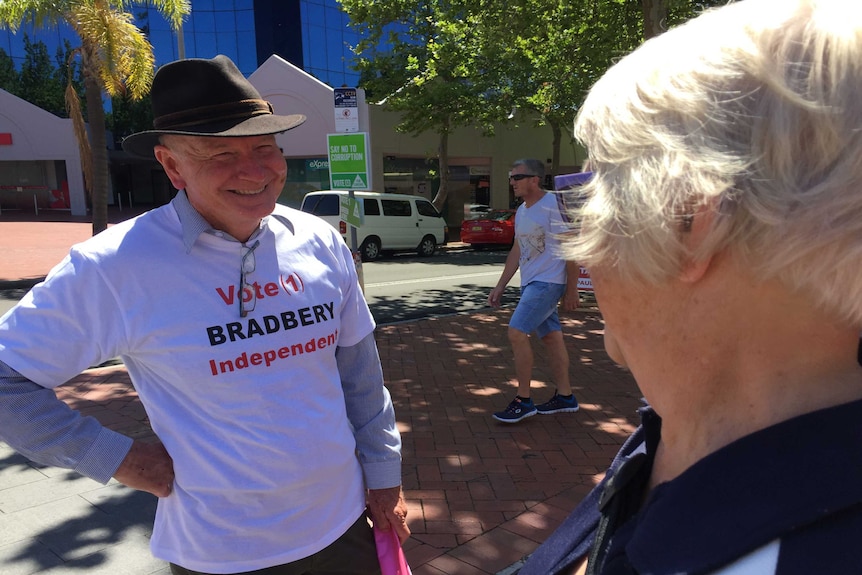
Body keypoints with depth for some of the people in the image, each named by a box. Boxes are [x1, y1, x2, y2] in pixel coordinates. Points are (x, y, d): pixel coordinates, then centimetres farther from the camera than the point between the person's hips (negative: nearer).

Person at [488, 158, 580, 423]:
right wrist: (500, 286, 17)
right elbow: (517, 251, 19)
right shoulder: (521, 210, 13)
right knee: (551, 336, 13)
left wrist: (571, 290, -14)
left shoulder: (554, 203, -13)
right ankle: (564, 396, 24)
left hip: (548, 282, -8)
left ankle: (523, 401, -2)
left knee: (516, 332, -13)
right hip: (529, 283, 8)